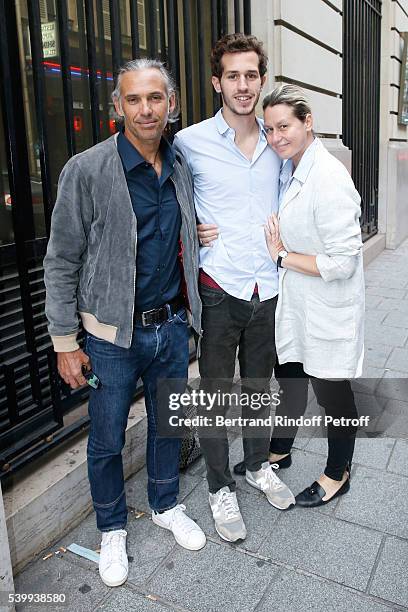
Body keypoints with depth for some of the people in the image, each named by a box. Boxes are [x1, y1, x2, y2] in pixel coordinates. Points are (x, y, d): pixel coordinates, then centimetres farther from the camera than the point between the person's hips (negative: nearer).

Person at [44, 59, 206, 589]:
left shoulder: (182, 169, 2)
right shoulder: (87, 170, -14)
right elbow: (62, 262, -10)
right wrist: (65, 343, -9)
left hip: (172, 326, 5)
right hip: (113, 336, -4)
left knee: (168, 424, 20)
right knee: (106, 442, 12)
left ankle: (166, 506, 45)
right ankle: (112, 529, 38)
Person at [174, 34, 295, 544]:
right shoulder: (190, 142, -6)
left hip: (267, 288, 4)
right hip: (219, 290, -4)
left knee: (259, 384, 18)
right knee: (215, 392, 6)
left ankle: (257, 466, 40)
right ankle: (220, 487, 26)